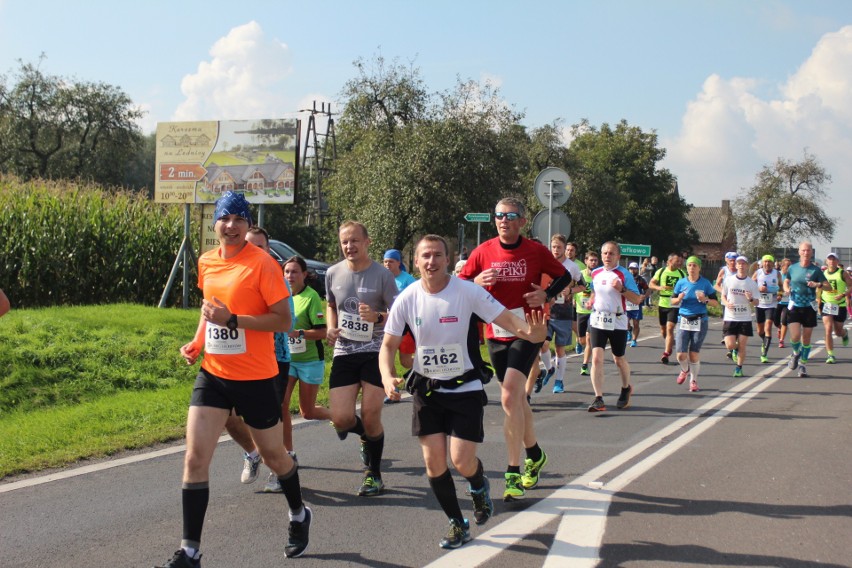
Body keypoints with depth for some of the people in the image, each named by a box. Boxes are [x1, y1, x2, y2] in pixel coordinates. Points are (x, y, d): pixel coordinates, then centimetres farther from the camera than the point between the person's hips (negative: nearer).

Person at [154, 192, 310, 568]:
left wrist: (232, 319, -25)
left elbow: (283, 320, -16)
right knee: (195, 457, -7)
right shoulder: (206, 262, 5)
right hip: (213, 373, 5)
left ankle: (299, 516, 42)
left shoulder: (262, 264, -13)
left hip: (255, 377, -4)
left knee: (273, 454, 13)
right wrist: (197, 342, 8)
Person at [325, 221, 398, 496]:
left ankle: (374, 475, 15)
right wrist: (331, 327, 3)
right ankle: (366, 436, 30)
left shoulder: (382, 275, -7)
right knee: (340, 419, -7)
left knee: (370, 416, -5)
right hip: (344, 352, 3)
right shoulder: (333, 274, 4)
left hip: (375, 352, -3)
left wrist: (377, 317, -24)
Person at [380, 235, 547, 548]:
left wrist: (530, 332, -41)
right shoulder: (407, 299, -7)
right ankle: (457, 524, 19)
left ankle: (479, 487, 28)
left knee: (462, 461, -10)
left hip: (465, 388, -2)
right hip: (427, 389, 3)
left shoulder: (468, 291, -14)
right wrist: (388, 377, -18)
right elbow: (388, 345, 1)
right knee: (434, 461, -2)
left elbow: (505, 317, -18)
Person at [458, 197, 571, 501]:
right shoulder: (483, 252, -1)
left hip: (527, 332, -4)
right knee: (517, 399, 17)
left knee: (510, 398, -18)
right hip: (496, 334, 4)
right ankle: (534, 455, 39)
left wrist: (547, 294, -10)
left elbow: (564, 276, 9)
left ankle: (513, 474, -13)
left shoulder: (536, 252, -5)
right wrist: (477, 282, -16)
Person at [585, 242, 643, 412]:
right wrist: (591, 299, 8)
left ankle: (626, 389, 40)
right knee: (596, 358, -12)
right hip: (597, 321, 3)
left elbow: (637, 299, -9)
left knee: (619, 360, 12)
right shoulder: (595, 273, 7)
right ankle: (598, 399, -14)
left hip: (617, 322, -3)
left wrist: (621, 289, -23)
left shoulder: (624, 274, -7)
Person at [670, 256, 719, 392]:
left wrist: (706, 300, -17)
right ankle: (685, 370, 30)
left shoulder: (705, 283, -2)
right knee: (681, 355, -4)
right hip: (683, 321, 2)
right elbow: (672, 301, 11)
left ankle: (693, 380, 20)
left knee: (694, 354, -1)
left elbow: (716, 303, 2)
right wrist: (679, 299, -11)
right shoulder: (681, 283, 3)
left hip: (700, 321, -1)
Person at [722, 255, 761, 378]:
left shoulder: (752, 283, -1)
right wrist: (726, 303, -10)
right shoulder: (728, 280, 1)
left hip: (745, 319, 0)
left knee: (742, 346, 0)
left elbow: (757, 302, 2)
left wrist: (751, 299, -20)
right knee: (730, 345, -8)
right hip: (730, 318, 0)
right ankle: (735, 350, 28)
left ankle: (738, 368, 16)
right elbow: (723, 295, 11)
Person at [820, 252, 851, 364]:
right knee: (828, 329, -13)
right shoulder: (823, 273, 4)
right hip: (826, 305, 1)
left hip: (840, 305, -1)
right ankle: (830, 355, -10)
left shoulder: (843, 273, -4)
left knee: (838, 331, 10)